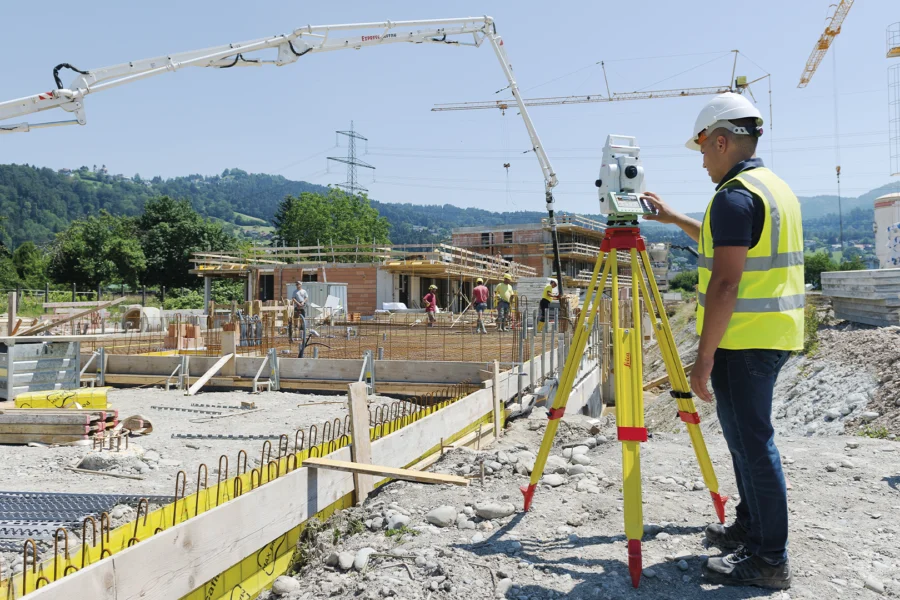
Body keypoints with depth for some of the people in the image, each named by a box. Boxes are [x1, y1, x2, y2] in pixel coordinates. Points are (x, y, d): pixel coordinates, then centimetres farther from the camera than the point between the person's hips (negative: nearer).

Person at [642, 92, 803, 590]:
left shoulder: (735, 195, -16)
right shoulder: (777, 188, 15)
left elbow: (725, 283, -22)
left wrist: (704, 357, -19)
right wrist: (674, 219, 32)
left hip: (743, 340, -10)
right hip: (776, 334, 10)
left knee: (750, 440, -2)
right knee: (745, 432, 19)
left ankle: (768, 559, 7)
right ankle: (751, 528, 31)